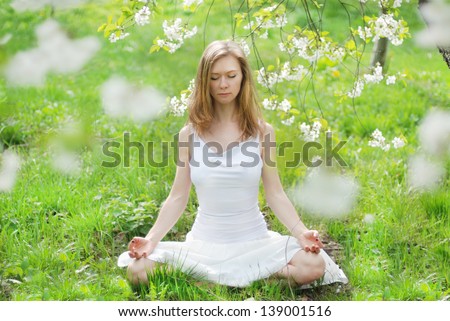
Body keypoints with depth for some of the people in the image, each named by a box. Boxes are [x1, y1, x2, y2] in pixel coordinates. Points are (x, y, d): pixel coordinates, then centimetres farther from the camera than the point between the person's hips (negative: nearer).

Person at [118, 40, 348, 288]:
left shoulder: (262, 132, -2)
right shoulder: (190, 134, 0)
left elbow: (275, 195, -1)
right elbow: (178, 198, 2)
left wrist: (301, 232, -16)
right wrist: (151, 240, -11)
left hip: (255, 241, 0)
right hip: (204, 244, 0)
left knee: (314, 266, -27)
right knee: (137, 268, -23)